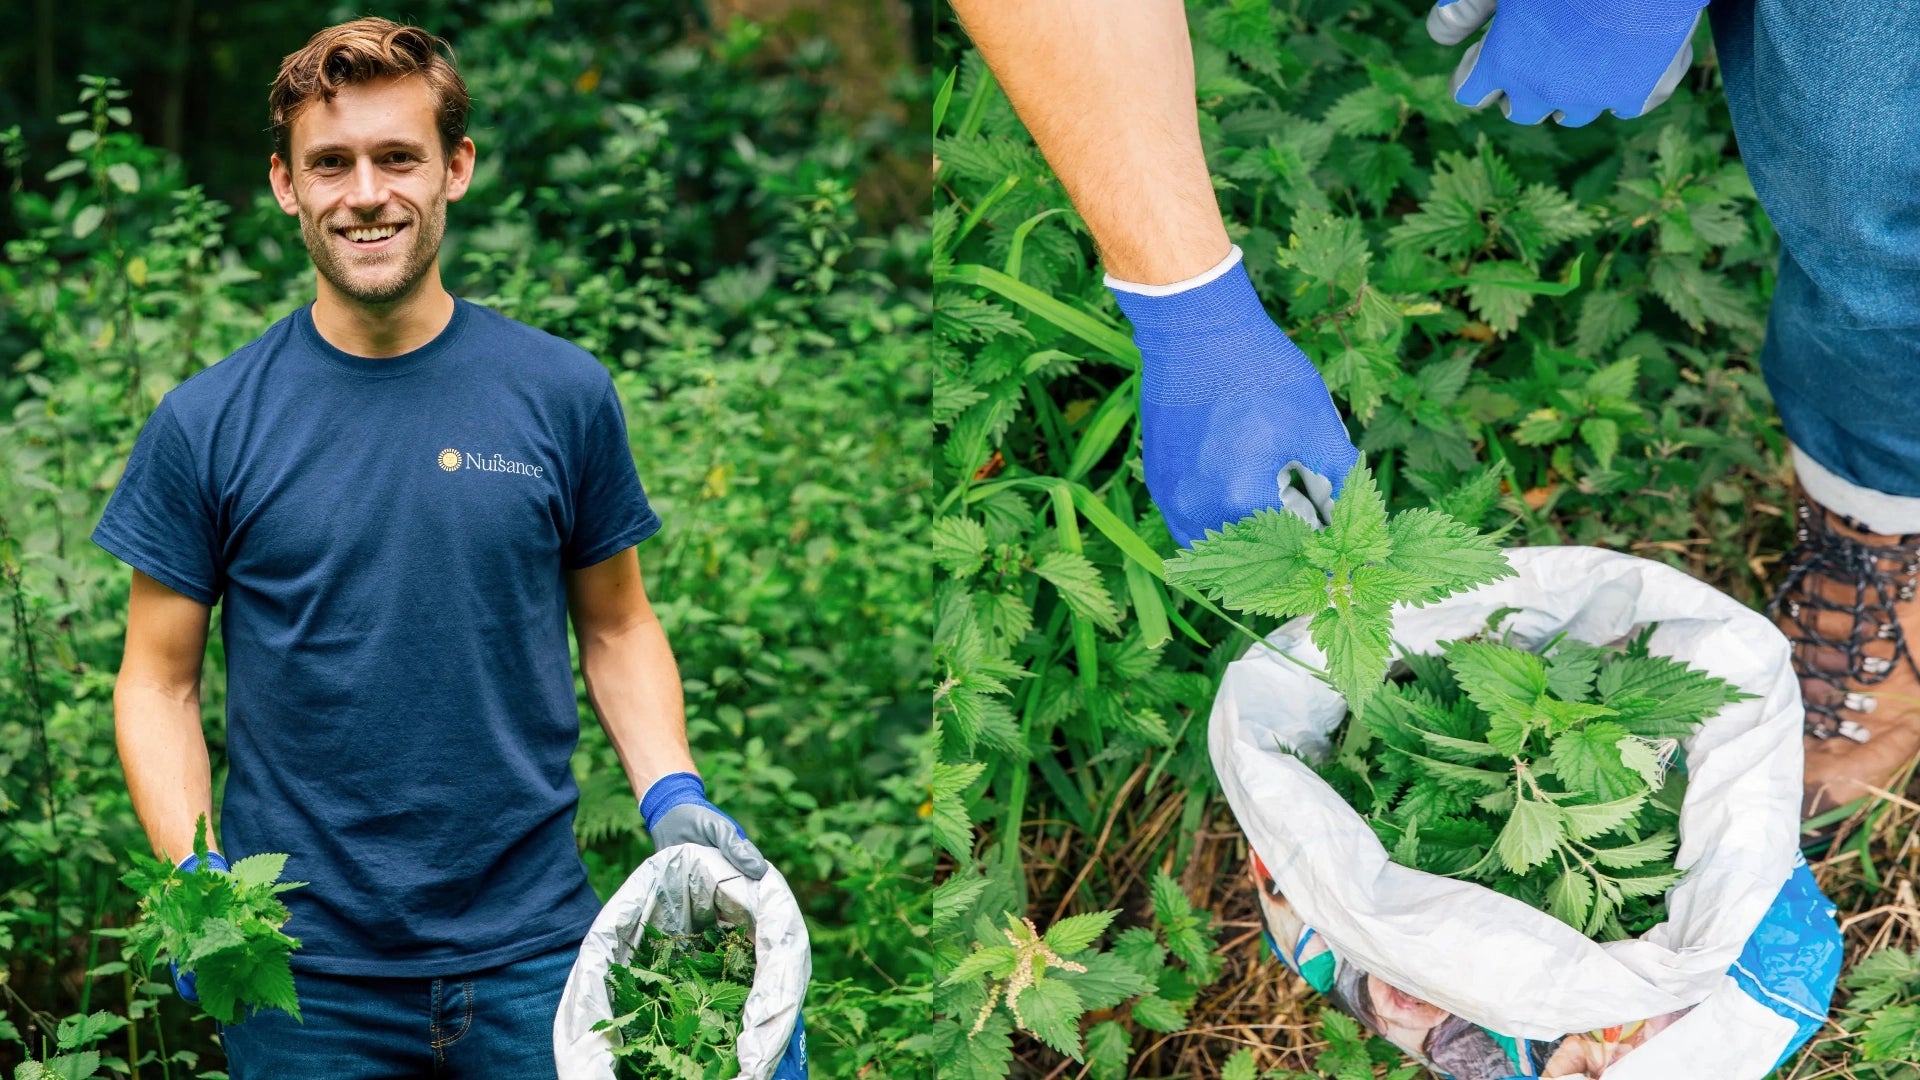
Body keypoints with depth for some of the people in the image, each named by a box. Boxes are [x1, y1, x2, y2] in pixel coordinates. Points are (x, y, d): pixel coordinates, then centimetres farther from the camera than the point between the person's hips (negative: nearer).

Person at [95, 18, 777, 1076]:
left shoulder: (564, 395, 1)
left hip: (532, 955, 1)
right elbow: (158, 681, 2)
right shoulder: (205, 424, -2)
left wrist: (671, 794, -6)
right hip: (303, 975, 0)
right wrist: (195, 873, -13)